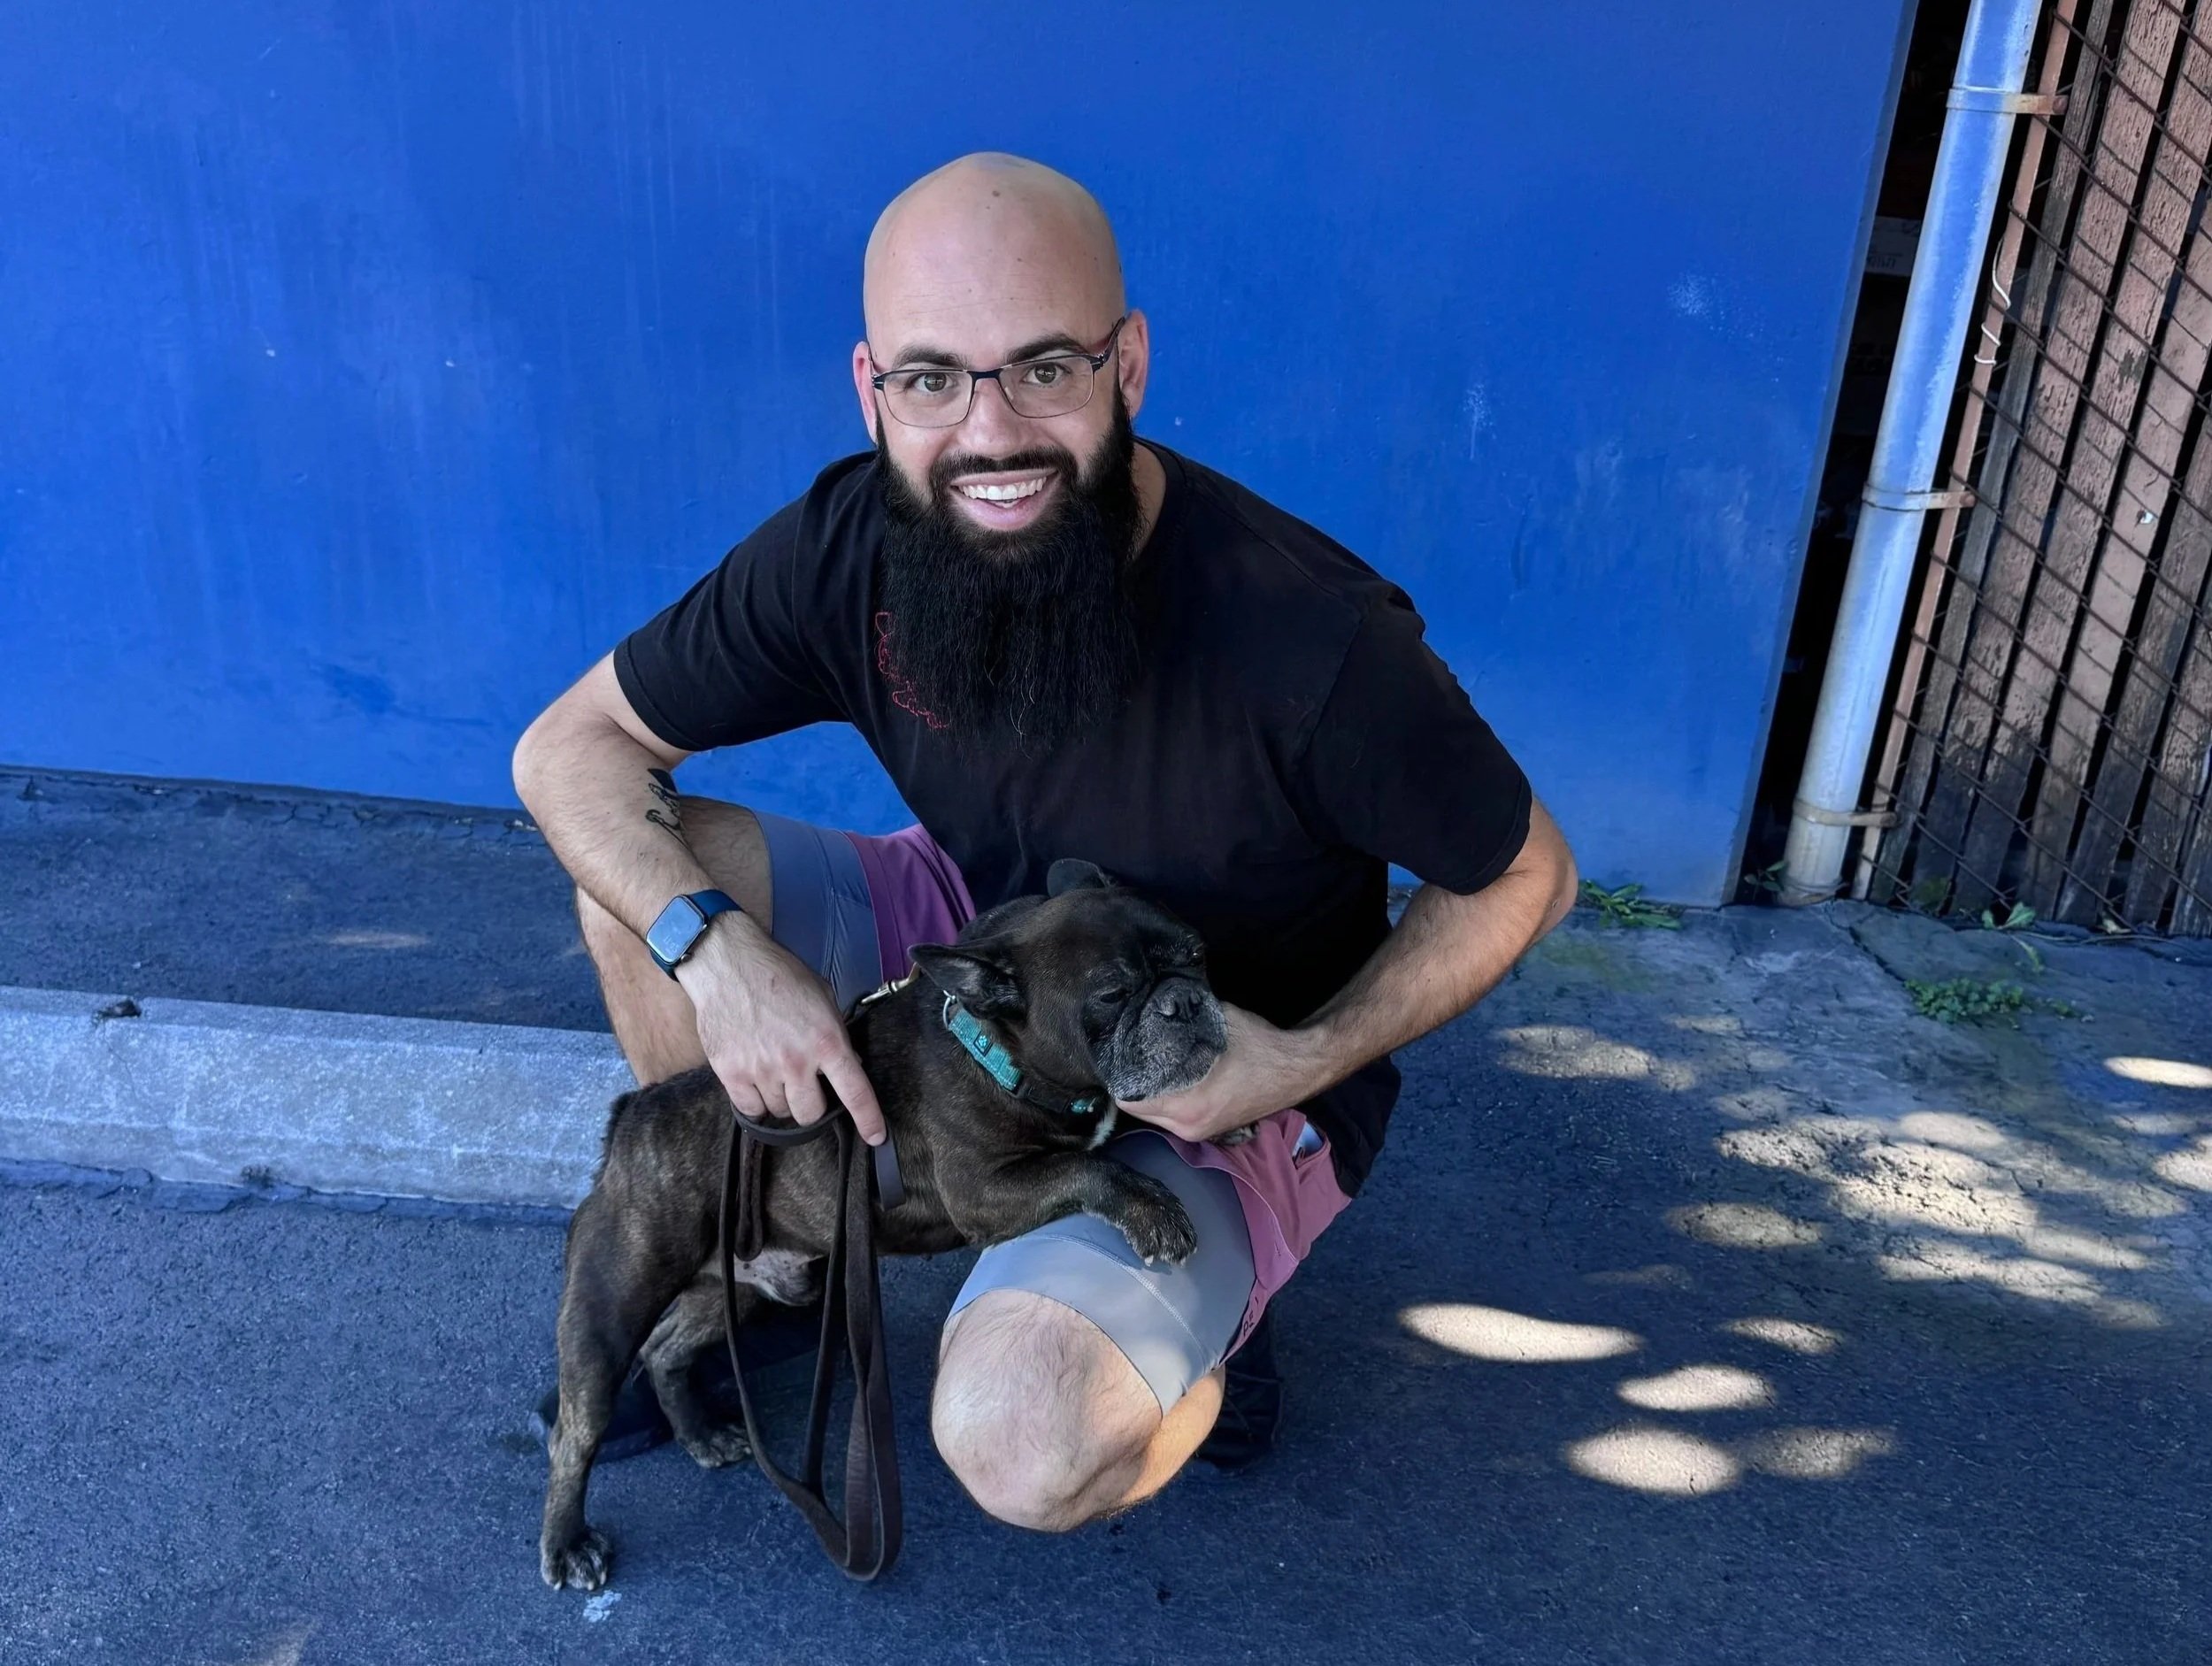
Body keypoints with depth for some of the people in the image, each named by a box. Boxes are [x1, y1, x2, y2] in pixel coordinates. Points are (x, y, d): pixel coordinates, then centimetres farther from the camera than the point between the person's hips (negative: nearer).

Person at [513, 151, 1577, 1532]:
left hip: (1225, 1085, -5)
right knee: (650, 874, -12)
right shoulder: (850, 547, -18)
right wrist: (716, 953, -28)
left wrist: (1314, 1058, -26)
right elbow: (569, 746, -10)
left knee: (1023, 1445, -31)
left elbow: (1526, 876, -14)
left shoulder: (1313, 635, -32)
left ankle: (1199, 1319, 6)